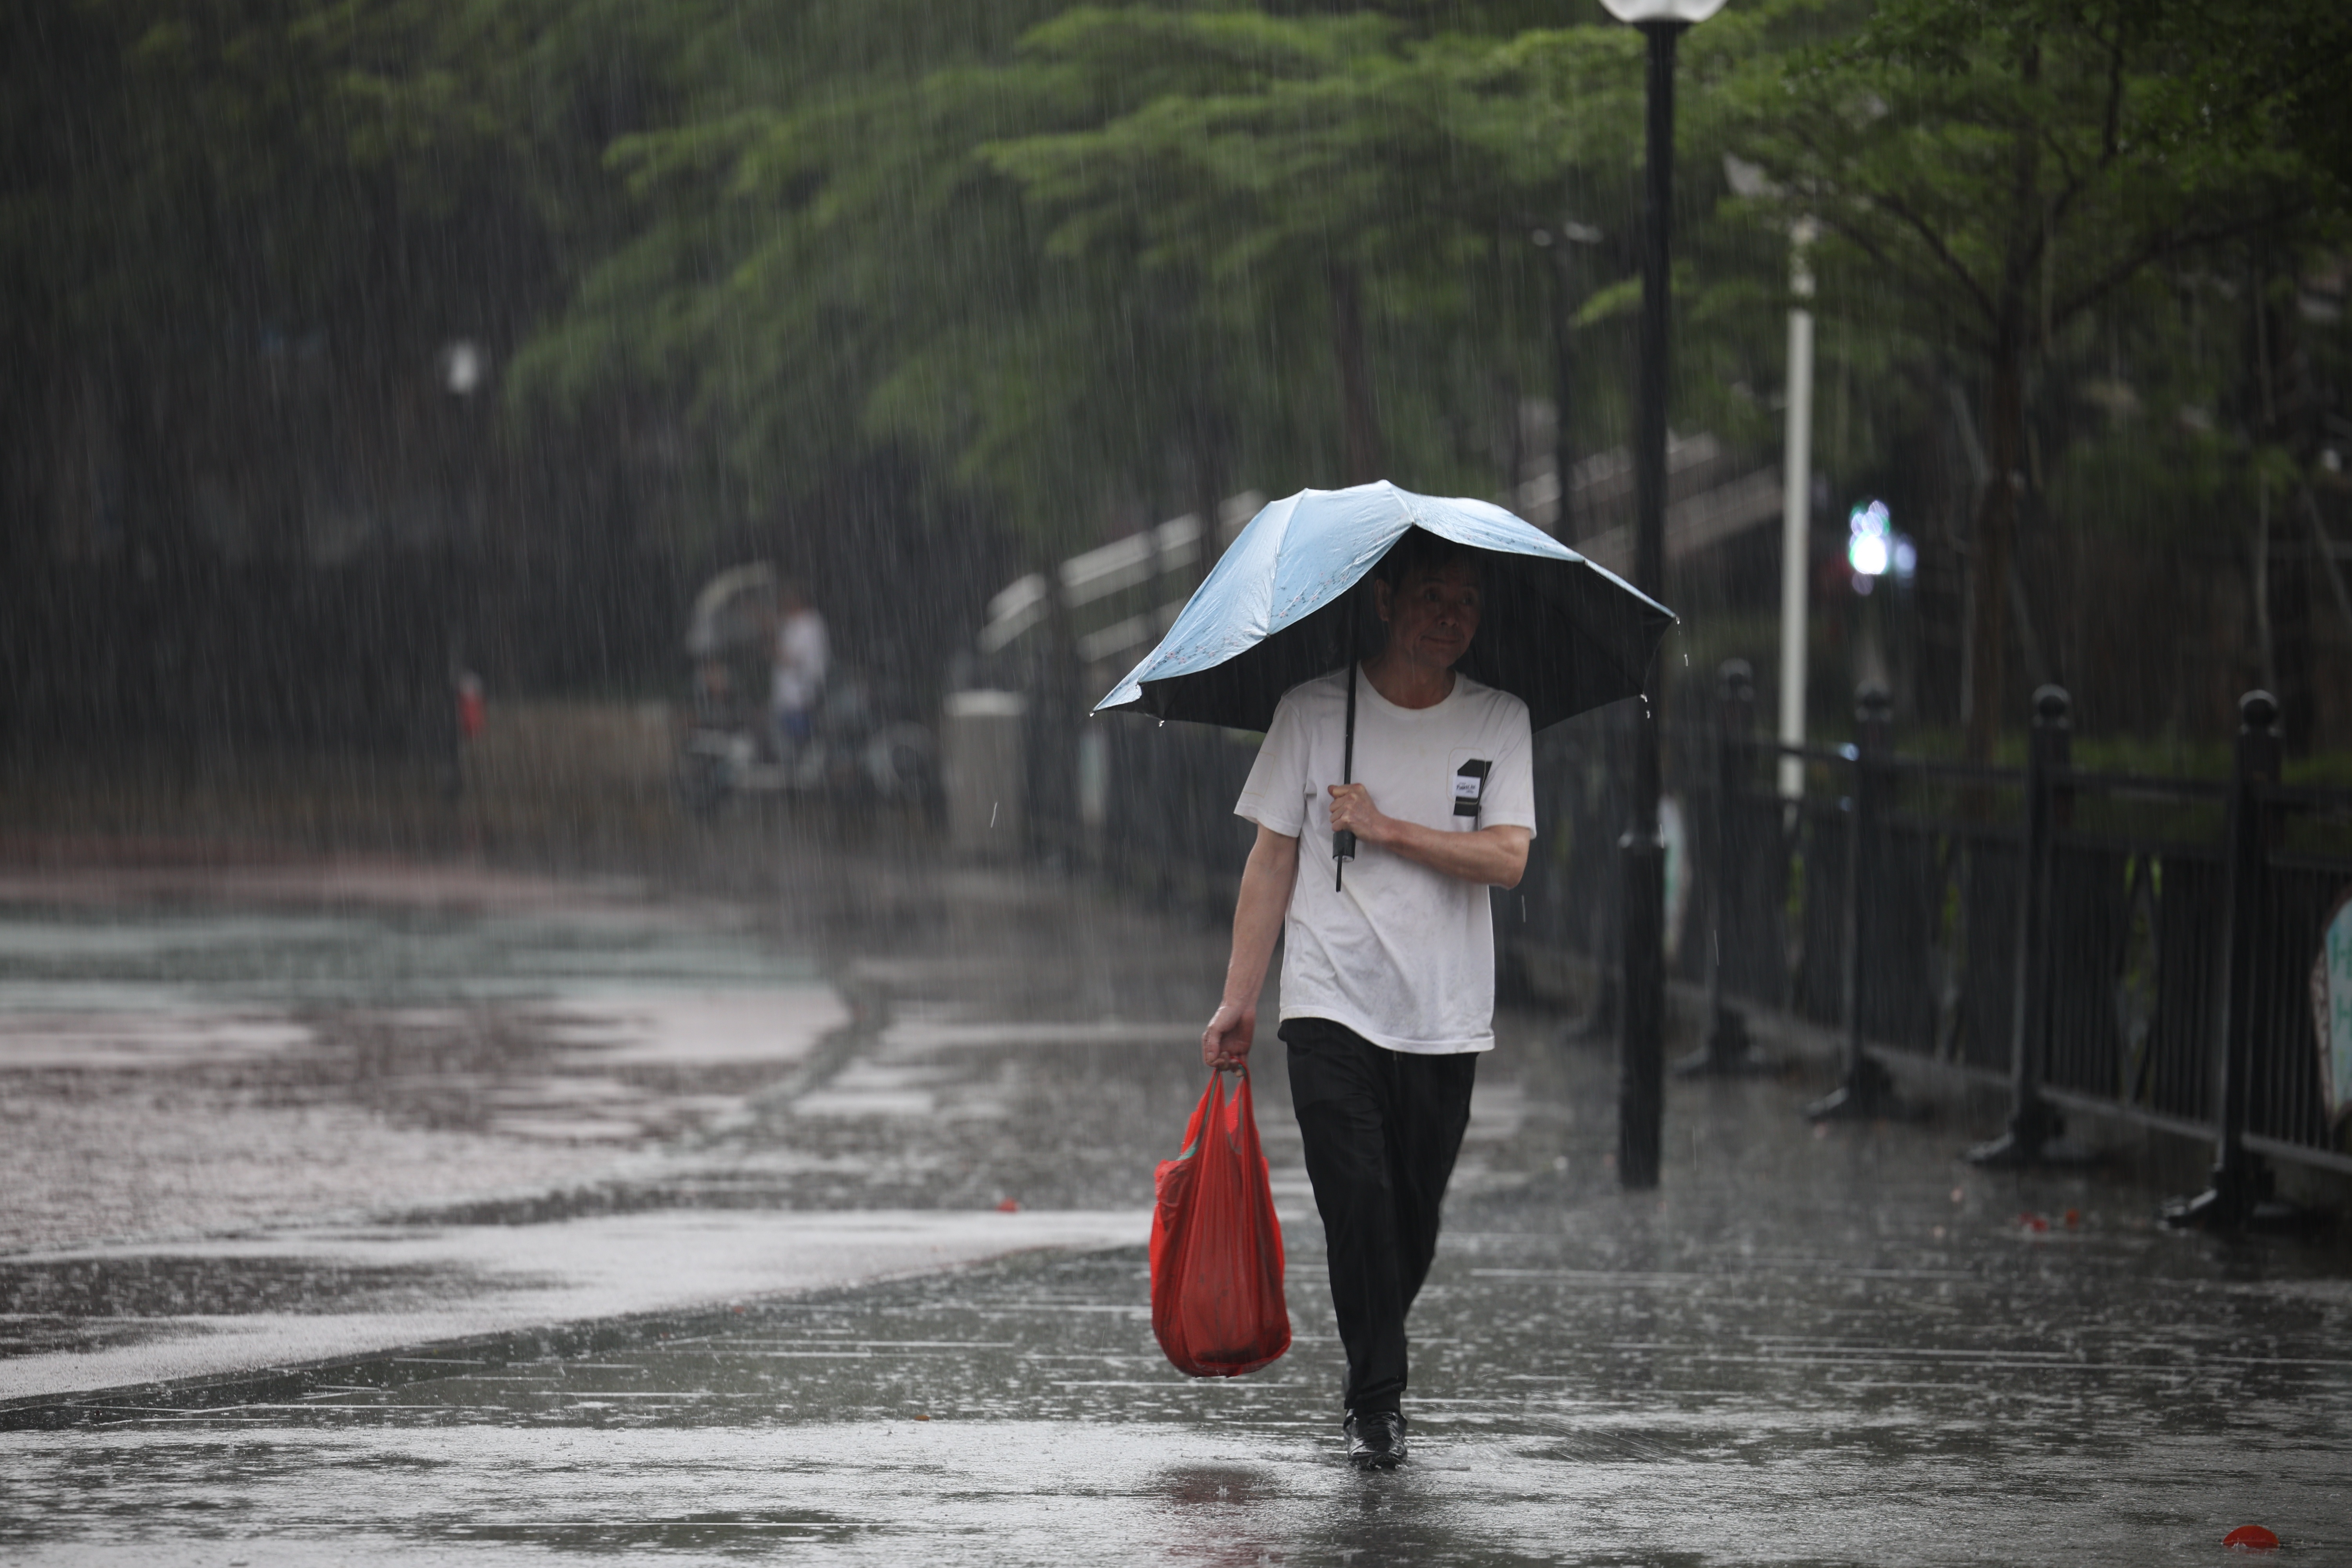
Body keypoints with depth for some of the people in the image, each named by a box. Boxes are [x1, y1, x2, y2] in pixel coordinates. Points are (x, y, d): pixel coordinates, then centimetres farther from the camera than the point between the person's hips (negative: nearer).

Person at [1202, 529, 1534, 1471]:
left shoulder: (1500, 723, 5)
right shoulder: (1313, 712, 2)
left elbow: (1507, 860, -7)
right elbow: (1272, 863, 4)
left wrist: (1385, 829, -13)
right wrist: (1238, 999, 0)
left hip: (1446, 1020, 2)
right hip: (1331, 1005, -2)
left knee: (1414, 1219, 6)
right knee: (1357, 1200, -15)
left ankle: (1371, 1380, 27)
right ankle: (1377, 1403, -9)